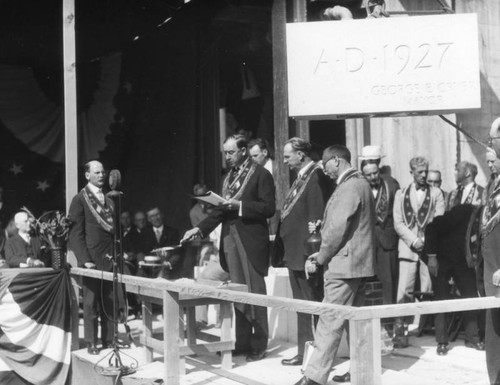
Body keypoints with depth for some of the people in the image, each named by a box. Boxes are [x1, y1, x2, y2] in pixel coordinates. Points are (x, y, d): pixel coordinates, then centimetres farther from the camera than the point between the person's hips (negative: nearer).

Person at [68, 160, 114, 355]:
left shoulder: (109, 200, 15)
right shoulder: (80, 200, -2)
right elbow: (76, 233, -6)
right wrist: (85, 259, -14)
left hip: (110, 258, 5)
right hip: (92, 258, -5)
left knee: (109, 301, 6)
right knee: (91, 302, 1)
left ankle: (108, 339, 13)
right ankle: (91, 342, 7)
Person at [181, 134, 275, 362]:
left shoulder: (261, 174, -6)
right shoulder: (229, 177, 16)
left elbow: (269, 208, -12)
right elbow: (221, 210, 18)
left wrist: (240, 205, -19)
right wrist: (199, 229, 8)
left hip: (251, 242, -7)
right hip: (230, 241, 7)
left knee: (255, 293, -1)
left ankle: (259, 345, 6)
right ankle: (242, 342, 15)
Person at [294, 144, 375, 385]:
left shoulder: (349, 187, -15)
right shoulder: (360, 183, 17)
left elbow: (338, 228, -21)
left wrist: (321, 257, -9)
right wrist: (322, 253, 12)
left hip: (344, 264, -10)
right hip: (358, 263, 10)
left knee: (330, 322, -10)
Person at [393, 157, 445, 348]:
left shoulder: (436, 193, 9)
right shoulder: (401, 194, 12)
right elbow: (398, 223, 4)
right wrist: (414, 240, -9)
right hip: (407, 248, 0)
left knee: (429, 292, -2)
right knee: (404, 291, -7)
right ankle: (400, 331, -5)